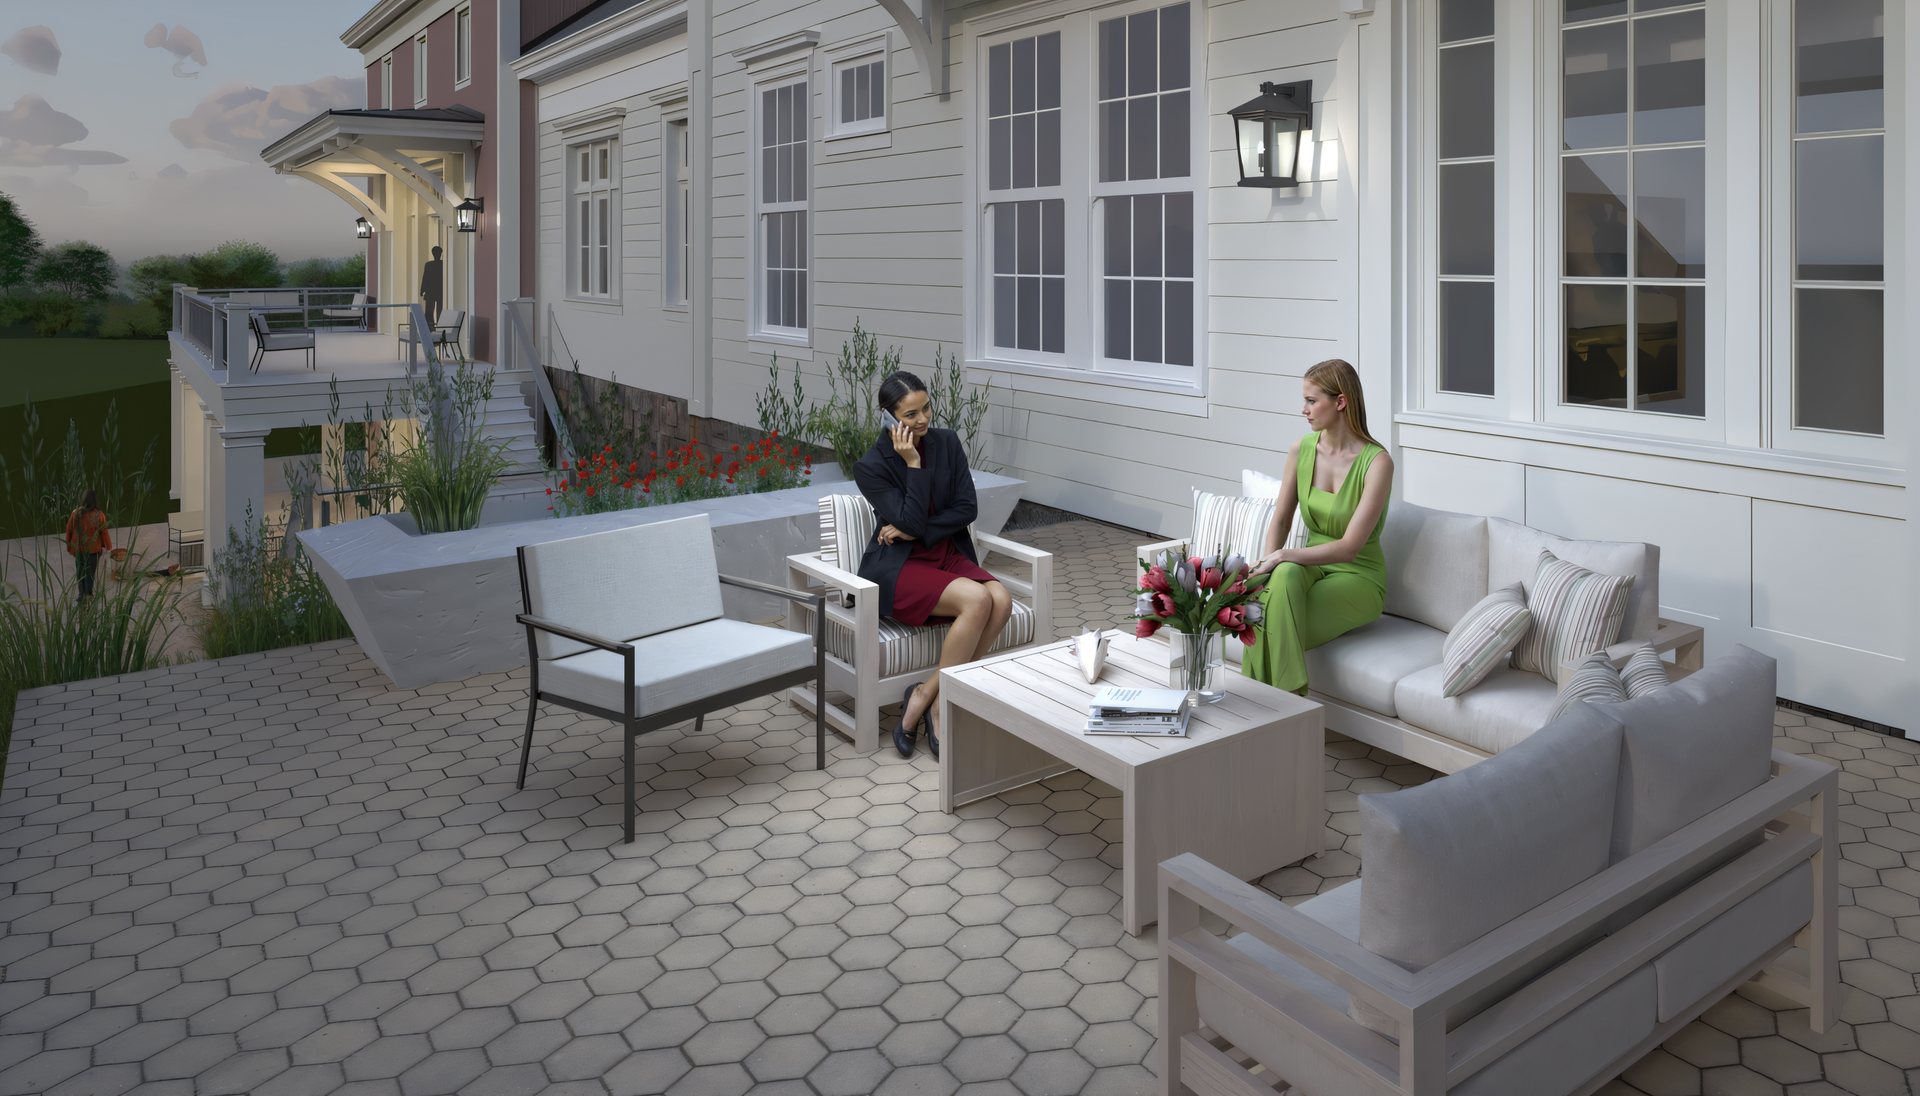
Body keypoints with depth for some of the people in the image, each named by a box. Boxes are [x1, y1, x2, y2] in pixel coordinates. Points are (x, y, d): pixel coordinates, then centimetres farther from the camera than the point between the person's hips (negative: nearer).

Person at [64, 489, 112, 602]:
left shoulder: (76, 513, -10)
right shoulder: (99, 516, -15)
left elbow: (69, 531, -2)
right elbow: (104, 533, -7)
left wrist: (69, 548, 11)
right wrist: (108, 547, 7)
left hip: (78, 549, 2)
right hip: (93, 550, -2)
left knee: (80, 573, 16)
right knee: (90, 574, 8)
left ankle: (82, 596, 24)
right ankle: (88, 596, 11)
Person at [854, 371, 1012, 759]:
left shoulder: (947, 442, 4)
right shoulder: (871, 467, -9)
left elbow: (967, 507, 1)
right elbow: (912, 521, -16)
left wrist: (913, 532, -10)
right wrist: (913, 463, -19)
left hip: (948, 555, 5)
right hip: (898, 568, -5)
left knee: (1001, 600, -26)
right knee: (976, 599, -32)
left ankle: (927, 696, -16)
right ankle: (939, 702, -17)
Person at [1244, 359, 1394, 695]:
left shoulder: (1377, 462, -18)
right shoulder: (1302, 449, 0)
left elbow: (1349, 547, -23)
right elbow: (1280, 519, 4)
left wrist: (1283, 556, -32)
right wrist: (1270, 561, -16)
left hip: (1358, 578, -4)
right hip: (1313, 565, 4)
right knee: (1283, 576, -34)